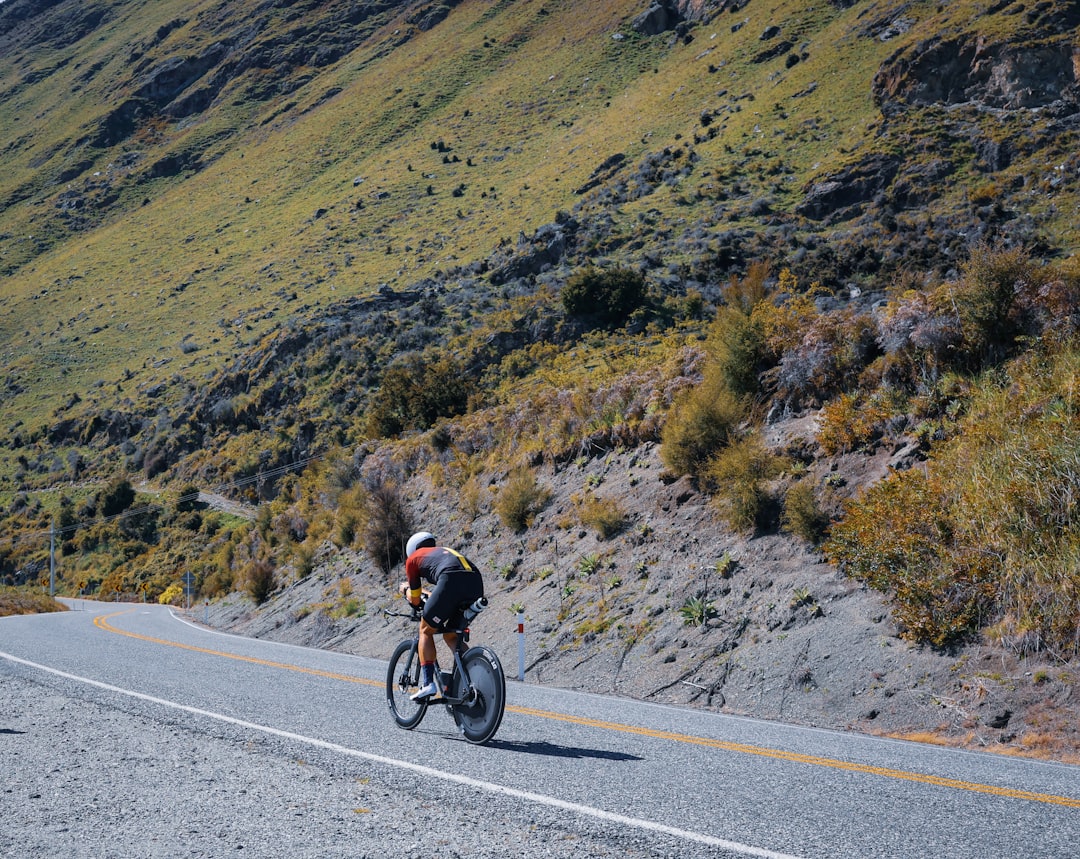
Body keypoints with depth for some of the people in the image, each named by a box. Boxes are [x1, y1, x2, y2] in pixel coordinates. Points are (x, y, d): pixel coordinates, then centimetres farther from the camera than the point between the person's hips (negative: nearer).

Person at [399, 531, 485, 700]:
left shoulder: (413, 559, 26)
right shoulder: (445, 551, 41)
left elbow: (415, 601, 31)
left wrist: (406, 590, 53)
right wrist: (426, 593, 66)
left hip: (452, 580, -5)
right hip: (476, 583, 5)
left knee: (426, 631, 16)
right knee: (451, 636, 24)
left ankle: (427, 683, 4)